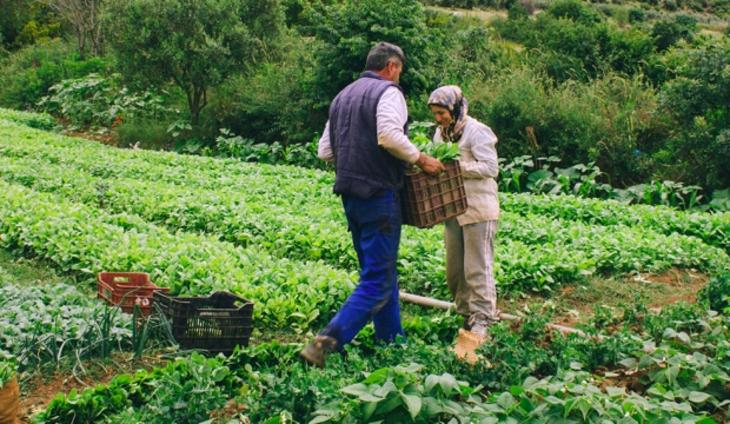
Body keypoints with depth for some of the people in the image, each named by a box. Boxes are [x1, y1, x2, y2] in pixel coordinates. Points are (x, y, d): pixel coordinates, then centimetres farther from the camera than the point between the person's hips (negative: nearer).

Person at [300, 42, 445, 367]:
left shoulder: (342, 96, 17)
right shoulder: (388, 92, -6)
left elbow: (324, 151, 15)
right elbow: (389, 135, -24)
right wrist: (420, 159, -12)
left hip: (350, 195, 9)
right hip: (378, 194, -8)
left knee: (381, 272, 19)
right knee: (377, 281, -6)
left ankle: (391, 338, 26)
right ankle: (326, 344, -16)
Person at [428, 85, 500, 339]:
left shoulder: (476, 132, -12)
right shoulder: (441, 133, 13)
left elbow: (491, 167, -17)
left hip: (478, 209, -8)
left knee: (477, 266, -4)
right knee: (454, 267, 11)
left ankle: (482, 319, 4)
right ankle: (466, 313, 23)